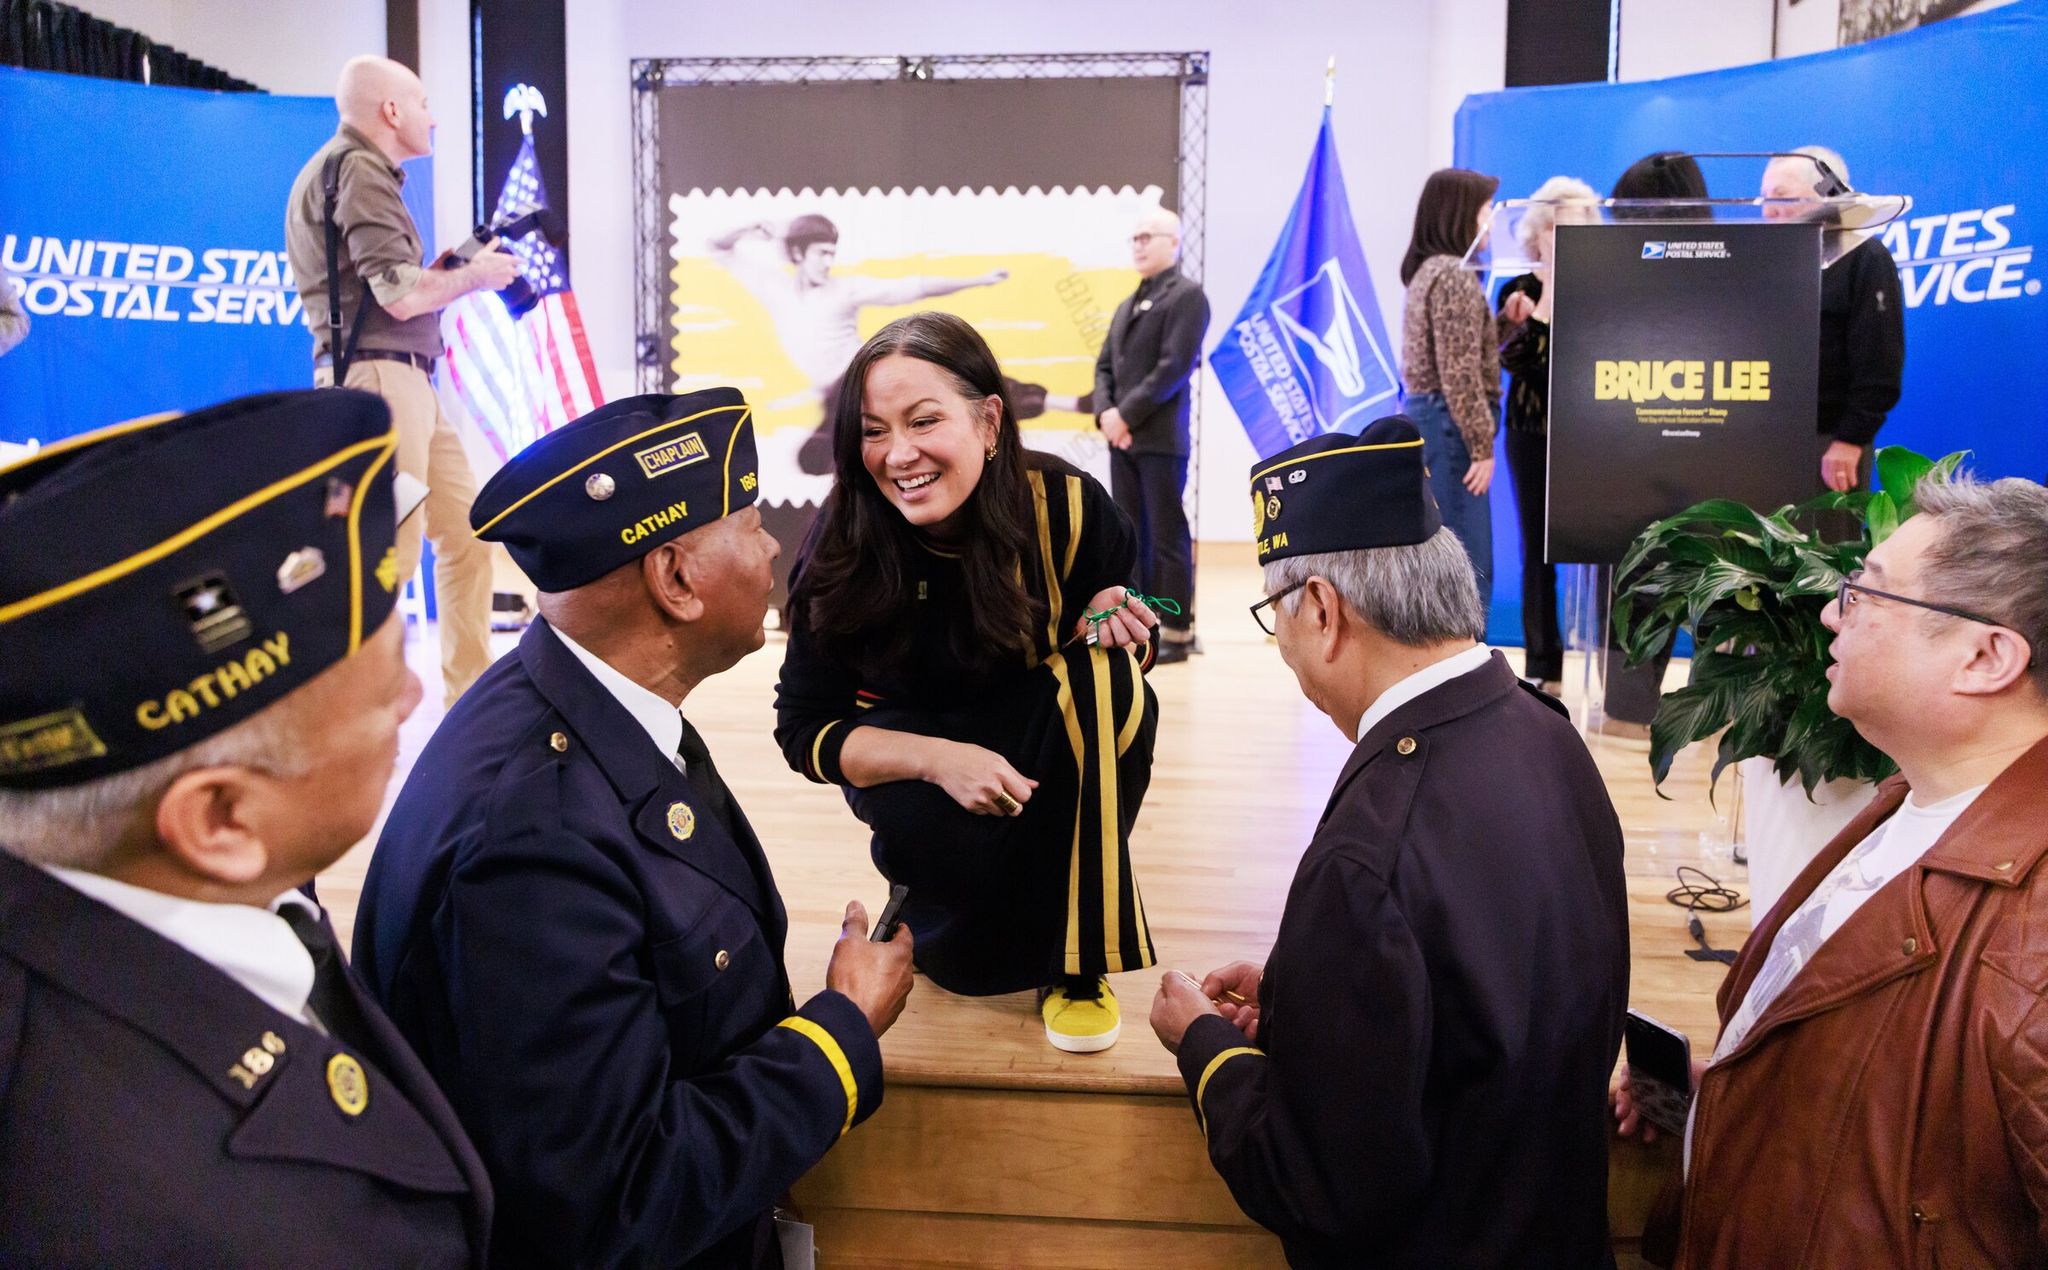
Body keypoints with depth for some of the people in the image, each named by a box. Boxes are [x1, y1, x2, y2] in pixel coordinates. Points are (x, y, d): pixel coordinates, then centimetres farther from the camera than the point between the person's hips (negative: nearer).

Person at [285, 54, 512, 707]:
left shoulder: (351, 170, 21)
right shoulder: (357, 170, -9)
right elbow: (400, 295, -17)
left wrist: (449, 268, 12)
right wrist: (475, 275, -2)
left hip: (407, 382, 10)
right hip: (376, 378, -10)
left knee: (466, 534, 13)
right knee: (389, 555, -11)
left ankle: (469, 696, 20)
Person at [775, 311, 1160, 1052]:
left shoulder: (1068, 507, -22)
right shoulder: (846, 542, -21)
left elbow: (1128, 652, -4)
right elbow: (803, 728, -15)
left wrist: (1105, 625, -30)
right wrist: (937, 759, -32)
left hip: (1042, 748, 2)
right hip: (906, 751, -1)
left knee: (1106, 681, -33)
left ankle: (1078, 961, -17)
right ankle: (932, 908, 9)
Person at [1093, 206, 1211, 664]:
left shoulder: (1187, 295, -4)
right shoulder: (1128, 304, 21)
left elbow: (1175, 366, -14)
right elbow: (1105, 365, 16)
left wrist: (1126, 415, -15)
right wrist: (1106, 412, -4)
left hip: (1161, 439, -8)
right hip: (1123, 438, 8)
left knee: (1168, 537, -4)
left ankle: (1176, 632, 2)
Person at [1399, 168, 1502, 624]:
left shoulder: (1427, 270, 16)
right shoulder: (1454, 275, -14)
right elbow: (1460, 372, -19)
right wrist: (1483, 446, -17)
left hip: (1422, 419, 10)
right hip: (1447, 427, -10)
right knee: (1466, 568, -7)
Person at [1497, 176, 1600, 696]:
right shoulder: (1519, 291, 5)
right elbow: (1514, 359, -8)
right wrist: (1546, 300, -13)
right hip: (1534, 435, 0)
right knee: (1539, 550, 4)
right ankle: (1543, 667, 12)